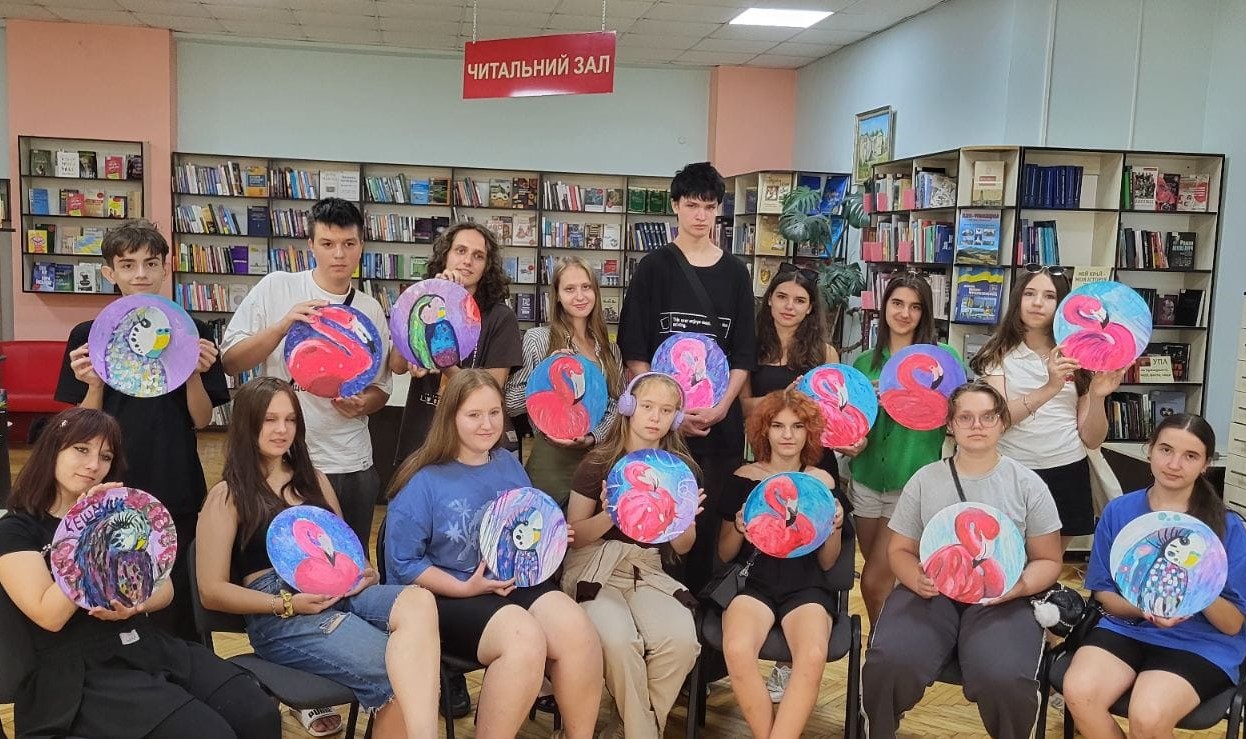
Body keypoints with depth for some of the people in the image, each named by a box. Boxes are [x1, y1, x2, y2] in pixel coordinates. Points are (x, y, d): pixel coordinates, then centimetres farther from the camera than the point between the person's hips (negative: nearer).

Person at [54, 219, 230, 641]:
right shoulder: (88, 336, -1)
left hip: (178, 491, 0)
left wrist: (195, 373, -17)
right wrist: (94, 385, -18)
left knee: (179, 610, 6)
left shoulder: (193, 333, 0)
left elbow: (201, 419, 0)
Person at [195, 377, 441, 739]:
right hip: (277, 617, -5)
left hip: (339, 593, 5)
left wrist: (365, 574, 0)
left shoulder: (313, 480, 22)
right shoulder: (227, 496, 6)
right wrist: (288, 604, -14)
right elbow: (212, 591, 0)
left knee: (418, 601, -32)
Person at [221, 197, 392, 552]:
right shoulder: (275, 289, -3)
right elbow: (230, 362, -6)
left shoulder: (371, 309, 5)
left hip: (352, 467, 3)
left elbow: (381, 388, 11)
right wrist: (284, 325, -20)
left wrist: (360, 405, -12)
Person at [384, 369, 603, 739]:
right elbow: (403, 563, -8)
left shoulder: (509, 465, 10)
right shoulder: (424, 483, -8)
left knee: (577, 632, -24)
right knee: (525, 640, -33)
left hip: (516, 583, 5)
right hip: (448, 597, -5)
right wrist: (464, 588, -18)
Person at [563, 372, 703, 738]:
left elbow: (682, 548, 10)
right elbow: (573, 537, -1)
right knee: (619, 639, -34)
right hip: (596, 572, -3)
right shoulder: (598, 463, -4)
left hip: (649, 571, 3)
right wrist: (608, 517, -20)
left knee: (681, 638, -27)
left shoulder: (682, 468, 6)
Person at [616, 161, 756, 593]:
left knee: (713, 516, 4)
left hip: (721, 420, 2)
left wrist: (721, 406, -8)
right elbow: (634, 351, -2)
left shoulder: (735, 273, 9)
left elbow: (743, 352, 7)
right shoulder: (654, 268, 2)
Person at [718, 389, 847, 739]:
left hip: (806, 587, 0)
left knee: (812, 657, -33)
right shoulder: (745, 477, 7)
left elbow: (826, 562, 13)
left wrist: (836, 528, -6)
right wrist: (739, 528, -9)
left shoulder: (822, 481, 9)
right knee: (737, 651, -33)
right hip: (753, 582, 0)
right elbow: (724, 554, 11)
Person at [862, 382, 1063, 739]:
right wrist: (915, 578, -11)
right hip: (931, 593, 1)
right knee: (887, 666, -28)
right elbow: (900, 550, 12)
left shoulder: (1028, 484, 8)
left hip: (1000, 600, 0)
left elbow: (1048, 560, 10)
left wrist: (1019, 586, -12)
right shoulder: (924, 479, 10)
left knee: (1004, 681, -31)